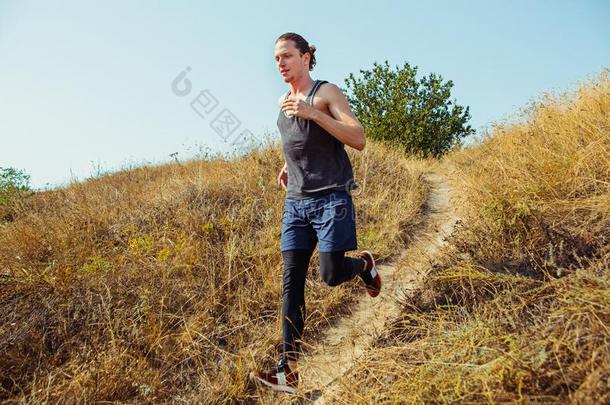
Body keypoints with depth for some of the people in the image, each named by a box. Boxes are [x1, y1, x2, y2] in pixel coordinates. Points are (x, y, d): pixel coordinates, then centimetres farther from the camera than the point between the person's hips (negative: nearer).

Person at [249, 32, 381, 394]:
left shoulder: (327, 93, -2)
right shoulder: (284, 102, 18)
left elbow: (359, 140, -15)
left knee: (332, 274, -7)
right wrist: (288, 166, 15)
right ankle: (289, 369, 2)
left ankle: (364, 264, 30)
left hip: (331, 198, -6)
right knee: (292, 282, -2)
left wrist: (313, 113, -22)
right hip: (295, 202, 6)